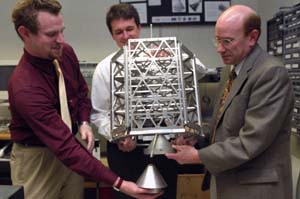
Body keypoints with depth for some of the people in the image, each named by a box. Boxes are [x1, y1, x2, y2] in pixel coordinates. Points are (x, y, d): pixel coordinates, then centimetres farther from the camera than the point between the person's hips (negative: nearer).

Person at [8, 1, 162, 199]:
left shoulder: (66, 52, -10)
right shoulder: (25, 88, -32)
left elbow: (81, 90, 10)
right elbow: (65, 147, -36)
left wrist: (84, 123, -9)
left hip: (67, 142, 6)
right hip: (36, 156, -5)